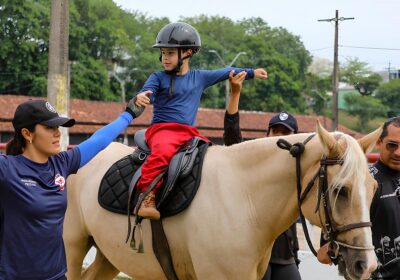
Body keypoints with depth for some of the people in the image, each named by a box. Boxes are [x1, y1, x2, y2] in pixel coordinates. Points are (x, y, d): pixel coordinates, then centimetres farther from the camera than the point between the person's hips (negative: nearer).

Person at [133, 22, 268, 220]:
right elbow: (148, 91, -10)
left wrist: (252, 73, 37)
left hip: (190, 132, 4)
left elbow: (225, 72, 28)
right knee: (162, 151, -36)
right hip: (162, 128, -4)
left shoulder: (200, 77, 16)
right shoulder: (158, 77, 7)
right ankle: (146, 196, -40)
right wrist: (141, 97, -35)